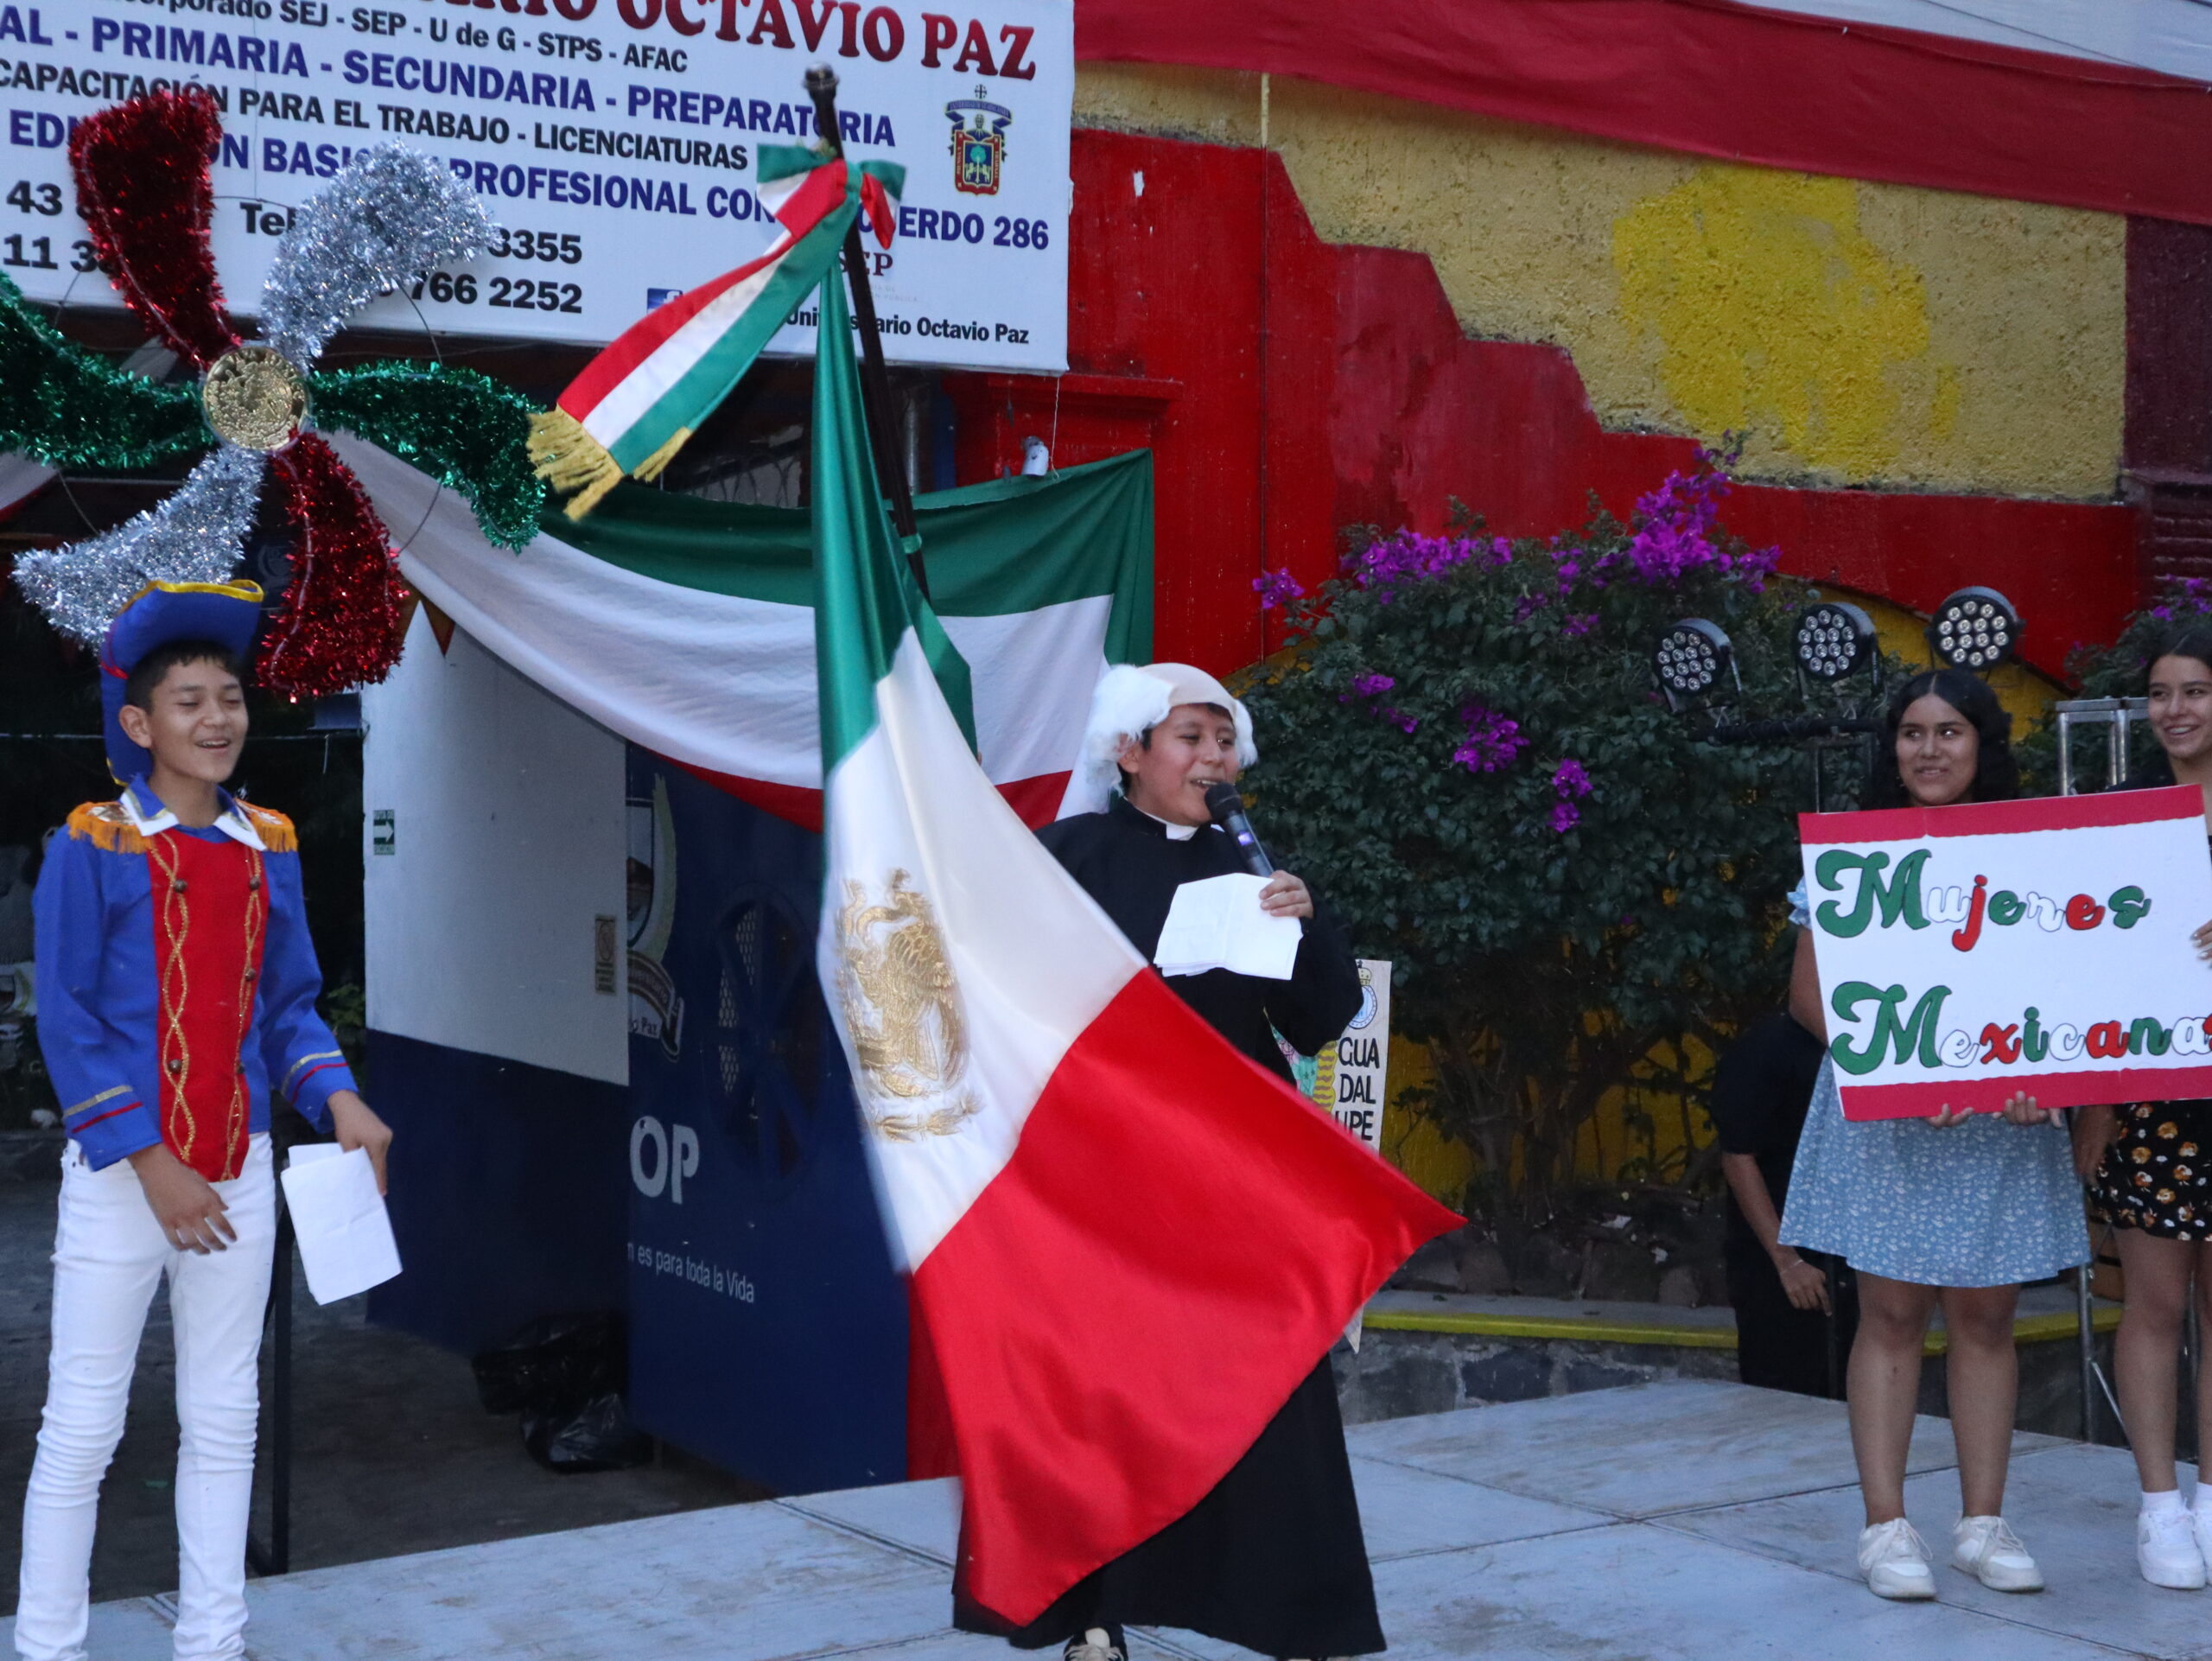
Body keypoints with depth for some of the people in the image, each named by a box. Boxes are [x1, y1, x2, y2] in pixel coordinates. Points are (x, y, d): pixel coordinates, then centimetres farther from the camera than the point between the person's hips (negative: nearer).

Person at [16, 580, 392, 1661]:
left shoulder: (268, 848, 7)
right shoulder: (94, 846, -7)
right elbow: (66, 1021, -10)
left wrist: (334, 1097, -7)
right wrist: (151, 1163, -16)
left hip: (237, 1176, 5)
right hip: (122, 1175, -5)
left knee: (225, 1421, 10)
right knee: (83, 1426, 0)